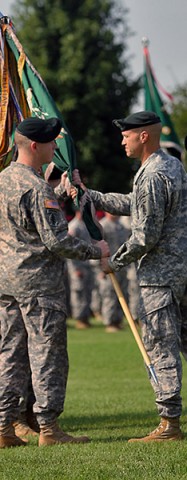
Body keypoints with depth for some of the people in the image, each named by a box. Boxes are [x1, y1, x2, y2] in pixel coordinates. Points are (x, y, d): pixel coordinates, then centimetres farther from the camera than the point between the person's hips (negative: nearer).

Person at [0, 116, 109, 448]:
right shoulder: (37, 188, -16)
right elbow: (56, 241, -18)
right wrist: (95, 251, -6)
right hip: (38, 284, -8)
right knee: (47, 355, -2)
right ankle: (48, 427, -1)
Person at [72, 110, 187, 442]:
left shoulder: (152, 178, -19)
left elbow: (146, 236, -20)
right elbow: (133, 205, 20)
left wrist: (116, 262, -6)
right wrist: (88, 196, 19)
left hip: (159, 274, -10)